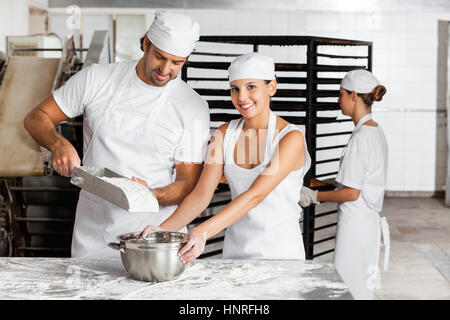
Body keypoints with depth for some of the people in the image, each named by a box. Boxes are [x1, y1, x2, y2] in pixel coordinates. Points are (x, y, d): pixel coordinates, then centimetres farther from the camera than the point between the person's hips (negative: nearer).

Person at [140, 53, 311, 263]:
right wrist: (164, 229, -20)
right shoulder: (225, 134, 1)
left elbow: (255, 194, -25)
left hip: (281, 251, -4)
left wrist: (203, 232, -35)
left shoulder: (291, 138, -15)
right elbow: (201, 194, -4)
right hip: (235, 249, 4)